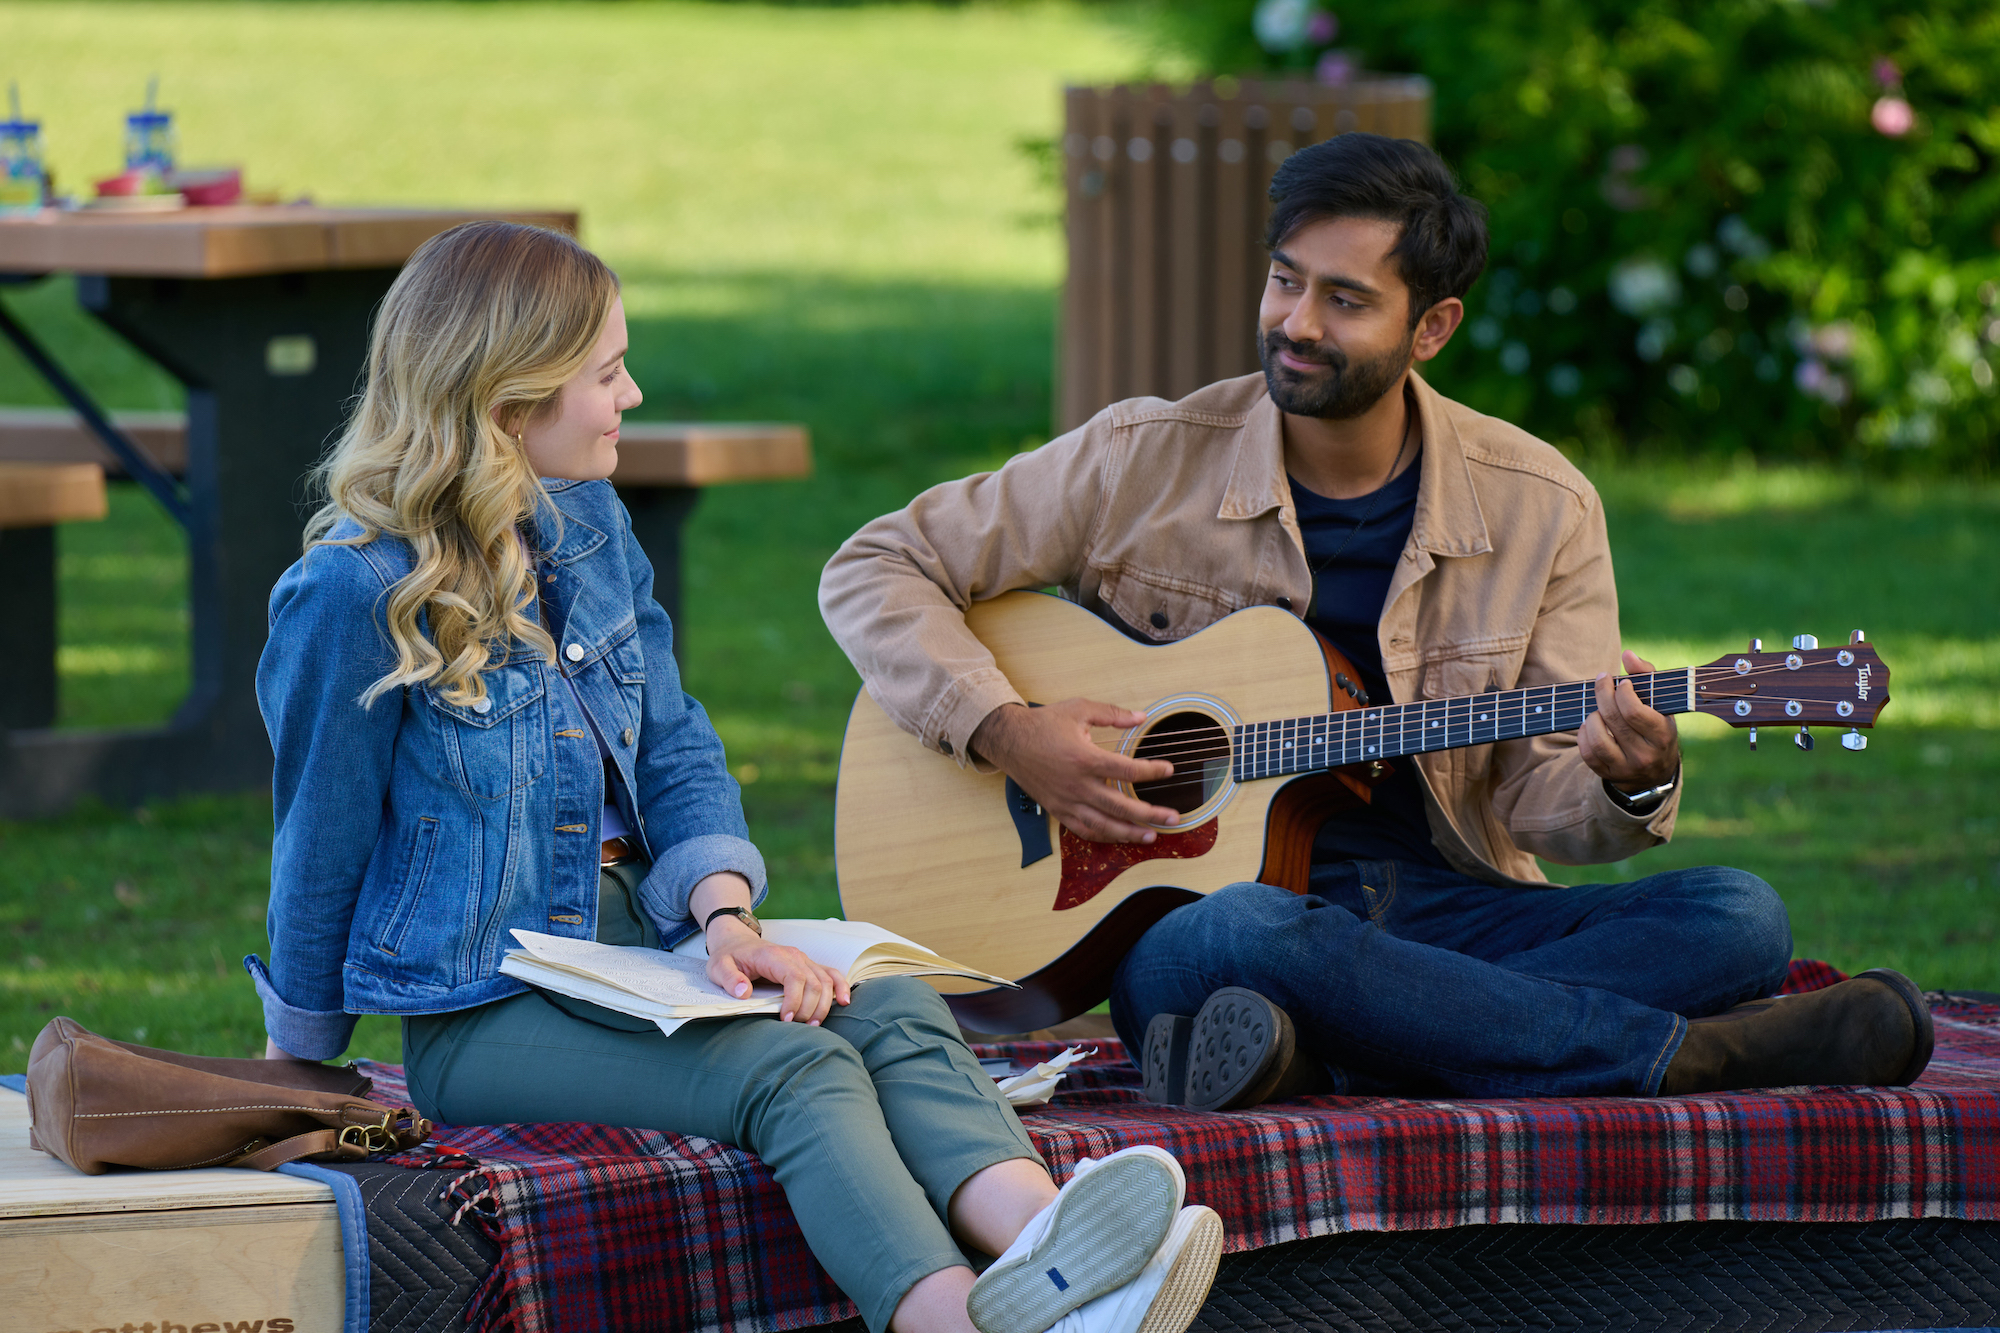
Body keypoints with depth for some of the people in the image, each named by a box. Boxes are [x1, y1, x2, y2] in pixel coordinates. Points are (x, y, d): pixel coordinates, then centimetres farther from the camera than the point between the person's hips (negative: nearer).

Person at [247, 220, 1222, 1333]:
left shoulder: (592, 529, 10)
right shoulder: (355, 594, -14)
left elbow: (677, 752, 10)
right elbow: (322, 846, -5)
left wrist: (727, 916, -9)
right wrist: (303, 1058, 5)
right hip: (480, 1015, -7)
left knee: (896, 1012, -24)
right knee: (796, 1068, -32)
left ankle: (1037, 1241, -55)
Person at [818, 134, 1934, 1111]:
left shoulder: (1538, 509, 4)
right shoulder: (1146, 462, -1)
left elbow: (1541, 789, 4)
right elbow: (876, 574, 3)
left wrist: (1629, 788, -21)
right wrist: (1009, 734, -13)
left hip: (1444, 906, 3)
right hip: (1190, 906, -3)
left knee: (1738, 920, -21)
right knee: (1251, 932, -41)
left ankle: (1309, 1055, -39)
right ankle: (1688, 1059, -31)